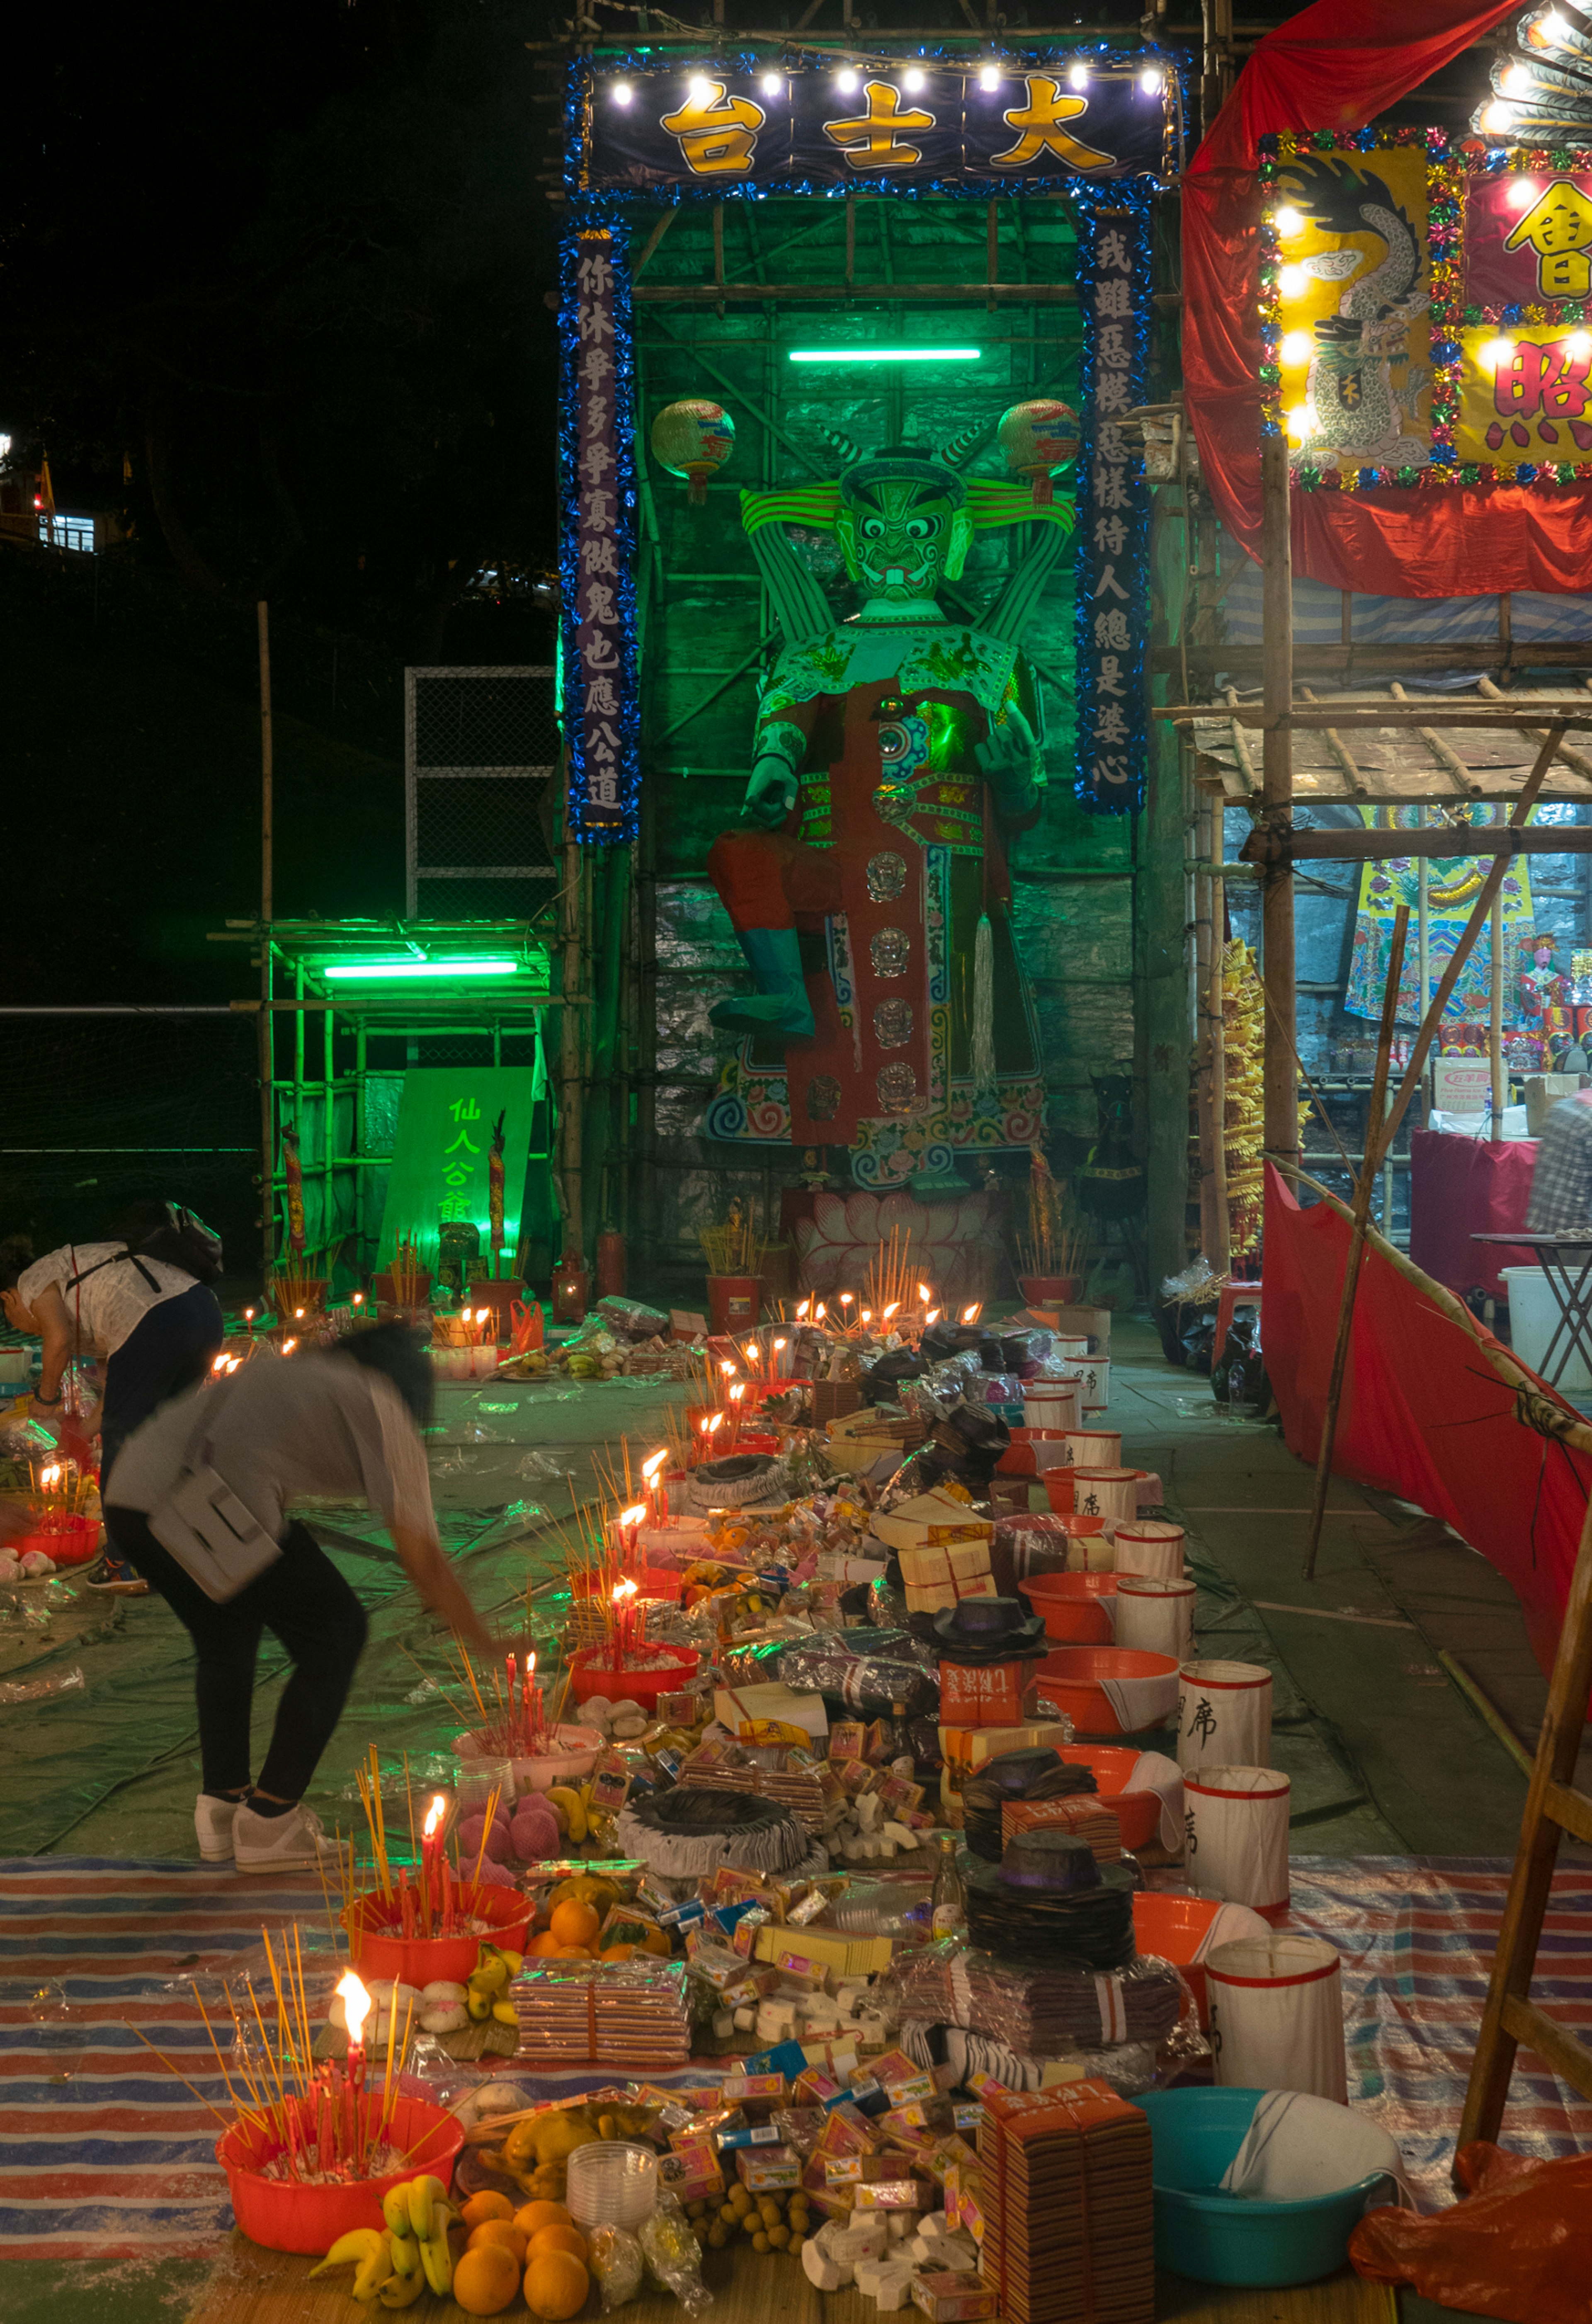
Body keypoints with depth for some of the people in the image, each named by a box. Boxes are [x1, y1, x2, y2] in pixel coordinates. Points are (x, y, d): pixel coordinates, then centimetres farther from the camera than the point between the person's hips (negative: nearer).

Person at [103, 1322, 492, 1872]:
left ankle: (220, 1806, 29)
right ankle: (268, 1823, 14)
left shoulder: (290, 1372, 34)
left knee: (224, 1637, 31)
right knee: (335, 1635, 12)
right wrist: (488, 1649, 22)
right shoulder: (383, 1408, 15)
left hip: (127, 1500, 7)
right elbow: (421, 1556, 13)